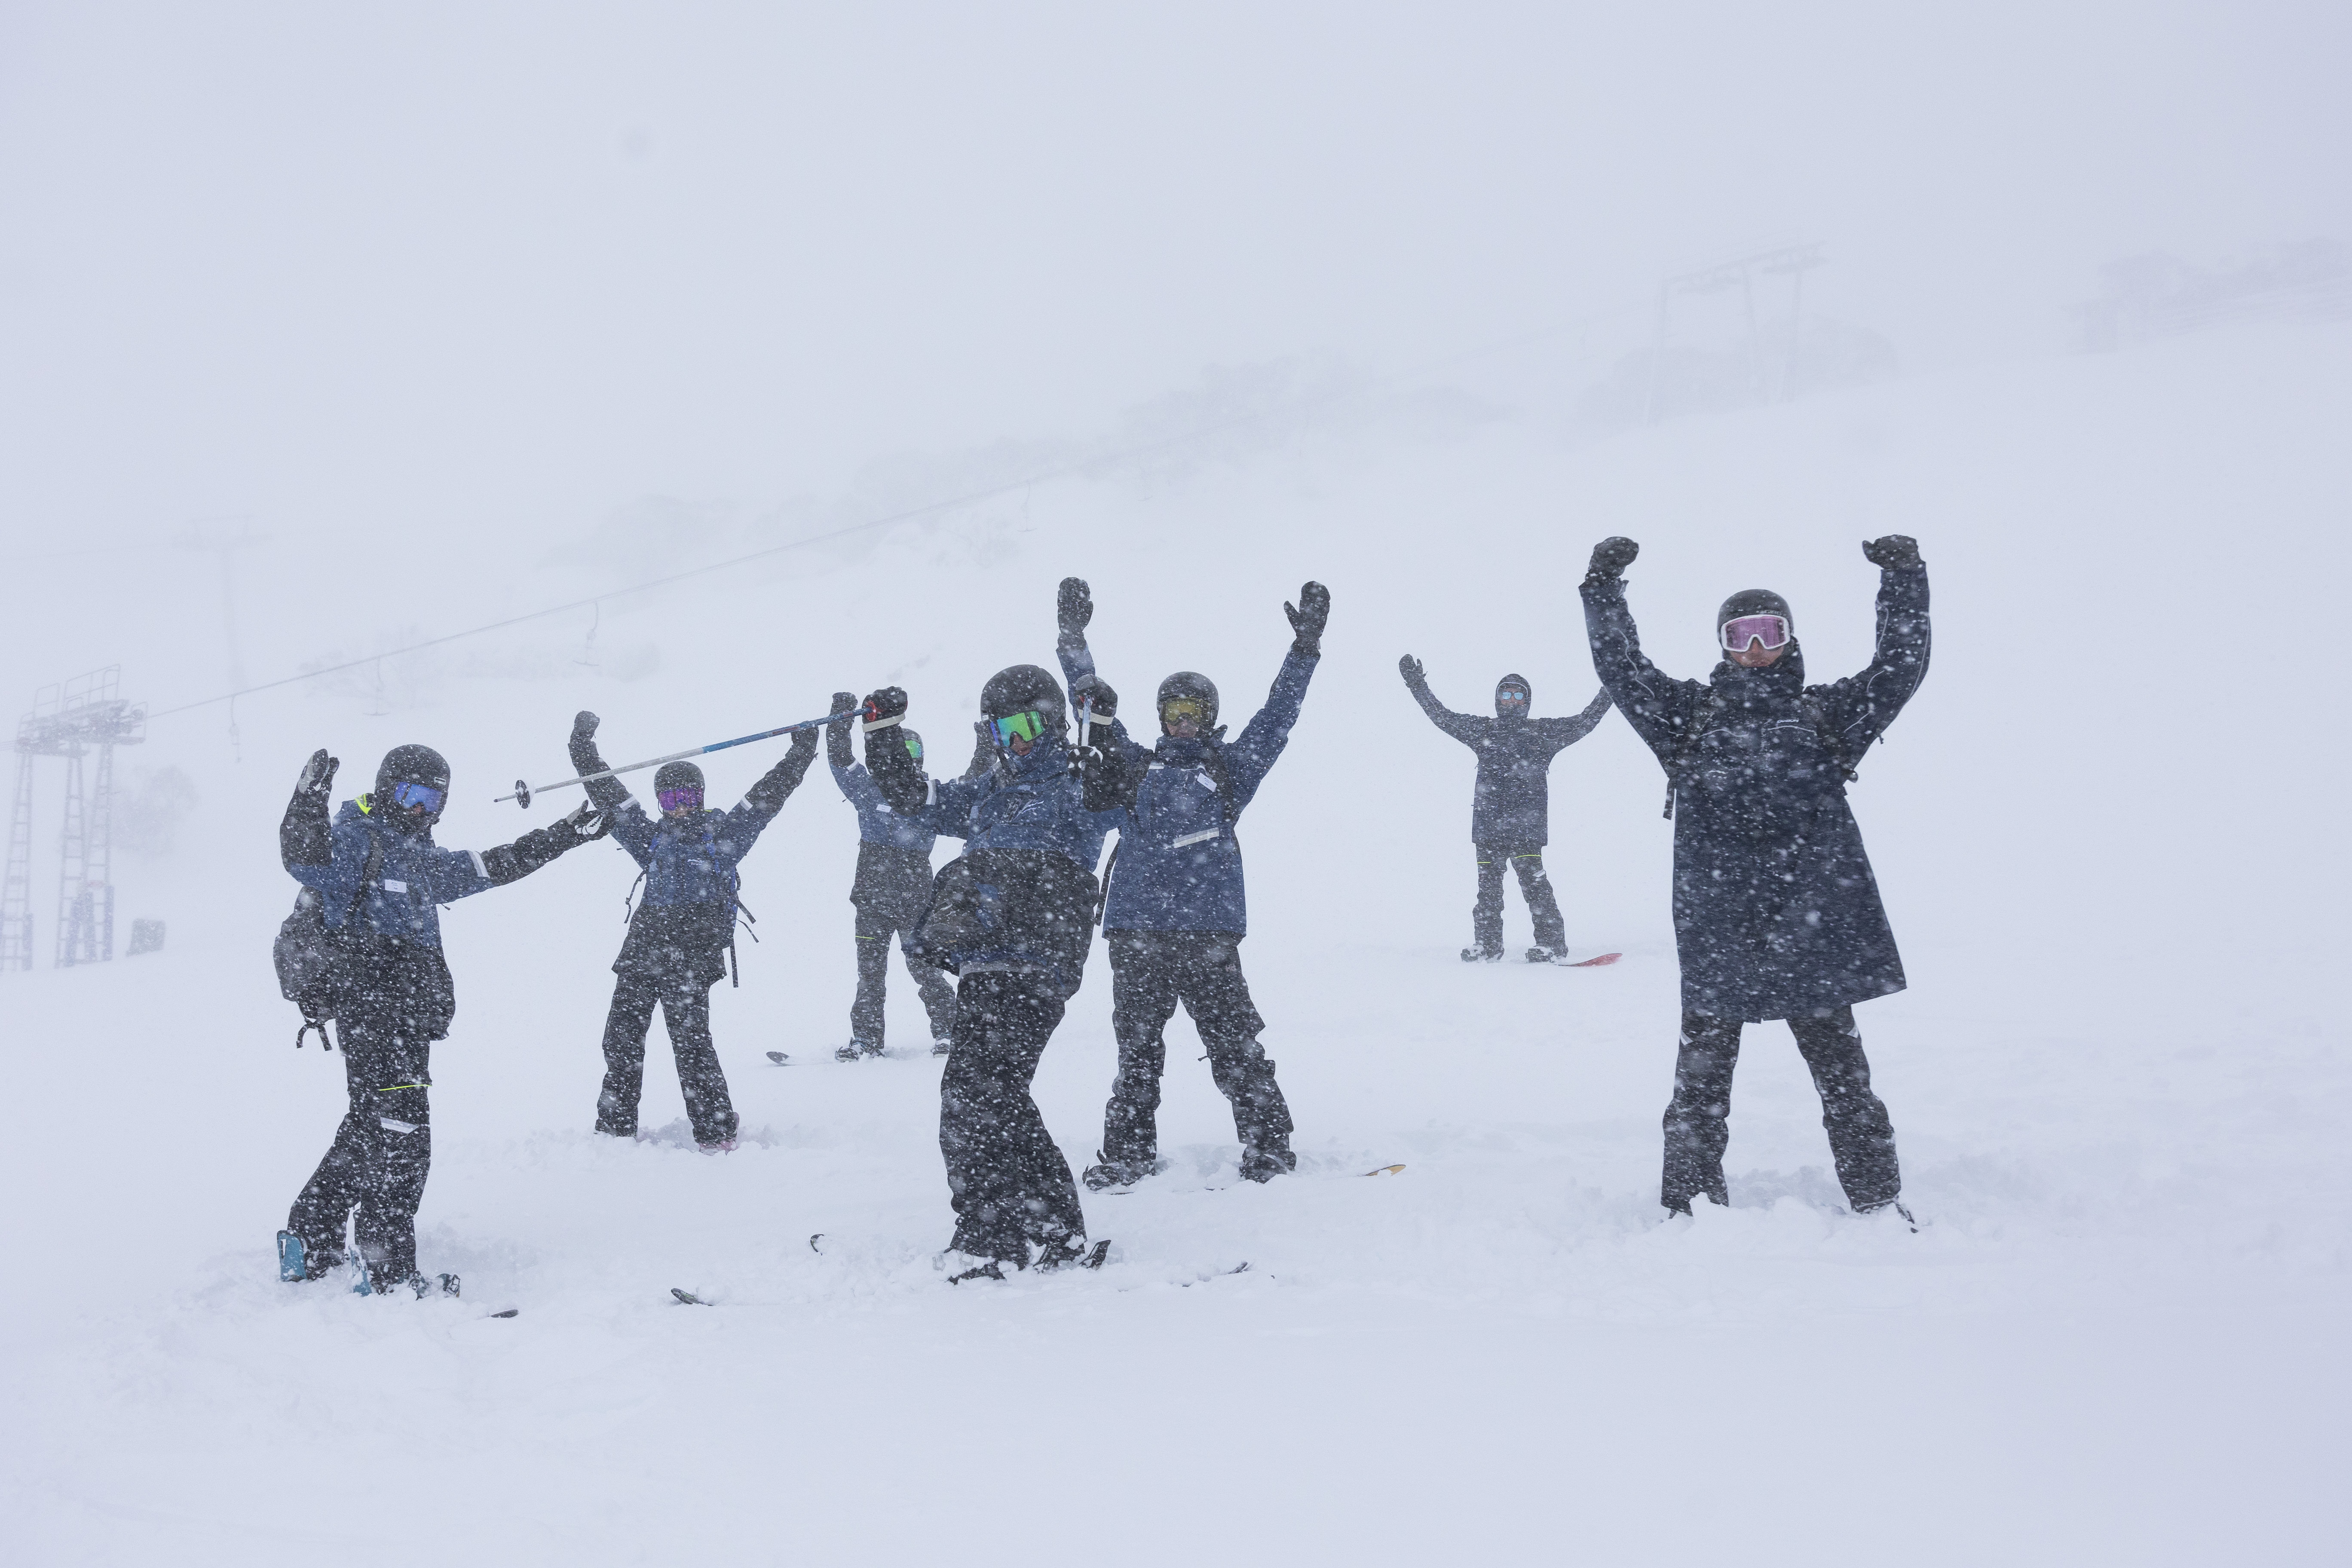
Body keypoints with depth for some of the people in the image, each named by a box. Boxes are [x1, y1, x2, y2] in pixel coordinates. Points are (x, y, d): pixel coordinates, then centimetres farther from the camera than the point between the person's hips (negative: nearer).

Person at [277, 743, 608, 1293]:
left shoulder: (422, 859, 22)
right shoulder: (354, 839, -4)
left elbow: (492, 867, 30)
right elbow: (306, 861, -24)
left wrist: (564, 836, 30)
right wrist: (310, 802, -40)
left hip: (410, 1016, 10)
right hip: (371, 1013, -10)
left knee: (371, 1131, 15)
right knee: (398, 1135, -13)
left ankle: (311, 1247, 24)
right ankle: (389, 1272, -12)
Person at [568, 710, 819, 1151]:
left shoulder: (722, 833, 9)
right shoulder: (653, 838, 20)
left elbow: (766, 799, 6)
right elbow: (613, 797, 24)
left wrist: (800, 754, 0)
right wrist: (585, 752, 21)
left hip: (693, 952, -6)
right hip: (645, 945, 6)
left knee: (690, 1039, -14)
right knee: (622, 1035, 6)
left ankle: (716, 1133, -8)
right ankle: (615, 1127, 19)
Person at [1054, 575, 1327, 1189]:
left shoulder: (1229, 769, 15)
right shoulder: (1132, 766, 17)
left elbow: (1276, 717, 13)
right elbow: (1090, 706, 20)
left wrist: (1305, 649, 9)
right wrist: (1073, 639, 20)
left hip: (1210, 935, -2)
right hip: (1136, 932, 2)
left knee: (1236, 1047, -2)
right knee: (1137, 1052, 8)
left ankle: (1268, 1149, 5)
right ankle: (1127, 1154, 16)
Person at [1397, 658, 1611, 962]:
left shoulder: (1543, 732, 12)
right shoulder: (1483, 730, 17)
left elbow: (1582, 723, 10)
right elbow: (1444, 718, 18)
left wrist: (1609, 693, 3)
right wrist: (1418, 686, 15)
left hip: (1526, 822, -3)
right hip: (1488, 821, 3)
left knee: (1532, 879, -13)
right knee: (1488, 886, 6)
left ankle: (1551, 945, -11)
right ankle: (1487, 946, 14)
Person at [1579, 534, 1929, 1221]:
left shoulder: (1827, 714, 13)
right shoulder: (1691, 715, 12)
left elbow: (1900, 667, 6)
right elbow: (1621, 668, 4)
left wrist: (1903, 583, -1)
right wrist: (1604, 591, -4)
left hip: (1813, 928, 0)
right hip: (1716, 931, 0)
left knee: (1842, 1072, 6)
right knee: (1701, 1076, 4)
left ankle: (1879, 1204, 15)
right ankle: (1690, 1209, 13)